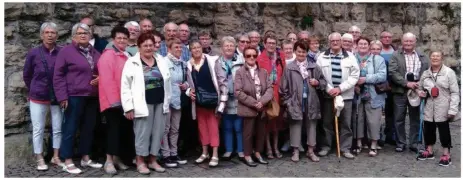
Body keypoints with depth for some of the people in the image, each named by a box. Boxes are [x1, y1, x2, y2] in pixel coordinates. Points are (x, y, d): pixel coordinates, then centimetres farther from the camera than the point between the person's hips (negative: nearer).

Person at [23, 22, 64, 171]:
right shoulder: (33, 53, -4)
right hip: (38, 98, 0)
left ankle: (56, 157, 21)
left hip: (57, 98, 0)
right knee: (38, 129, 5)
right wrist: (33, 90, 13)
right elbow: (26, 75, 9)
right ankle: (40, 160, 16)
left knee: (58, 128, 7)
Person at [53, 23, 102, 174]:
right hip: (74, 96, -6)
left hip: (92, 97, 6)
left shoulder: (95, 53, 14)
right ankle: (68, 162, 8)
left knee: (88, 128, 12)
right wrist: (62, 96, -13)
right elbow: (58, 76, -6)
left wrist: (101, 78, -1)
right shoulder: (66, 51, -3)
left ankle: (85, 158, 24)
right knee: (70, 128, 0)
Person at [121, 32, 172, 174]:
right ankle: (140, 162, 14)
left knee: (158, 132, 9)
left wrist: (167, 102, 10)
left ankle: (153, 160, 21)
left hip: (160, 102, 5)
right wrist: (129, 107, -11)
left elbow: (167, 82, 13)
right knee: (143, 133, 1)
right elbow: (125, 87, -7)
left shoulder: (161, 61, 10)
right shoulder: (132, 63, -4)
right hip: (144, 103, -4)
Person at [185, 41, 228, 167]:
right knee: (202, 126, 13)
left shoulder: (212, 61, -8)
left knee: (213, 126, 2)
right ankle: (205, 153, 26)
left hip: (213, 99, -4)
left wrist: (223, 99, -11)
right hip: (199, 100, 4)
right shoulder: (188, 65, 1)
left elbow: (222, 80, -8)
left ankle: (215, 155, 7)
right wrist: (189, 91, -7)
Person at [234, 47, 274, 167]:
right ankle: (247, 156, 18)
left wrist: (262, 102, -15)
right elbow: (238, 92, -14)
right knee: (248, 133, 4)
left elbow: (269, 88, 2)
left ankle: (257, 153, 29)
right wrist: (254, 103, -16)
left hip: (262, 108, 4)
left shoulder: (263, 72, 8)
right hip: (248, 109, -4)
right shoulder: (240, 72, -6)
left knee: (261, 132, 12)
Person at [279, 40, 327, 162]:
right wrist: (287, 101, -4)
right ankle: (295, 151, 16)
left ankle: (310, 151, 22)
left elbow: (323, 82, 14)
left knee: (311, 125, 10)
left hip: (311, 102, 2)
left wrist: (317, 83, -8)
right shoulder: (289, 68, 0)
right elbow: (284, 87, 0)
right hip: (295, 103, -2)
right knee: (296, 126, 4)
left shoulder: (314, 67, 6)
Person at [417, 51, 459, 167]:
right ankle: (429, 151, 28)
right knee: (428, 130, 11)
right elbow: (420, 88, 22)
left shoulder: (449, 72, -6)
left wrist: (453, 110, -14)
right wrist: (421, 92, -3)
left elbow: (455, 92, -7)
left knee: (444, 131, 2)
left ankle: (446, 155, 13)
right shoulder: (425, 73, 9)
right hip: (429, 108, 5)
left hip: (443, 109, -4)